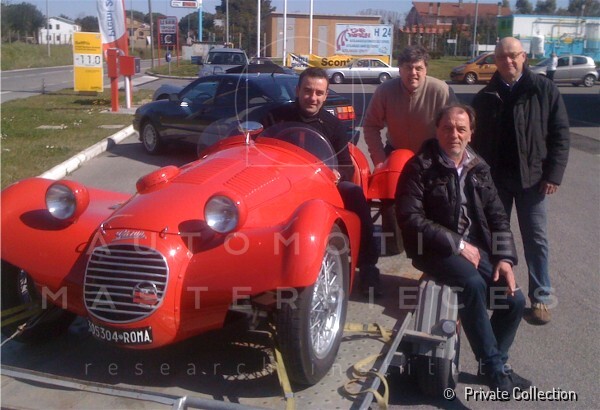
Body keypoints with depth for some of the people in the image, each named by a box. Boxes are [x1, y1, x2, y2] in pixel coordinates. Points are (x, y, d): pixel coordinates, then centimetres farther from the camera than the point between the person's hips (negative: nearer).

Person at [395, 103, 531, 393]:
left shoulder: (478, 168, 11)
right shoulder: (420, 167, -7)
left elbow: (497, 216, 13)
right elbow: (410, 218, -16)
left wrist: (505, 257, -3)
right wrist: (456, 244, -19)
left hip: (477, 248, 6)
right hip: (435, 250, -6)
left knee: (515, 300, -10)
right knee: (473, 284, -33)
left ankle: (493, 363, 10)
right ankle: (495, 369, -21)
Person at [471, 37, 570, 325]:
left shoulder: (544, 90, -2)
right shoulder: (486, 97, 5)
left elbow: (560, 134, -3)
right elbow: (476, 139, 7)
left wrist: (553, 173, -9)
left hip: (532, 177, -2)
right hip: (494, 178, 2)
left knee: (536, 238, 4)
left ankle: (541, 298, 14)